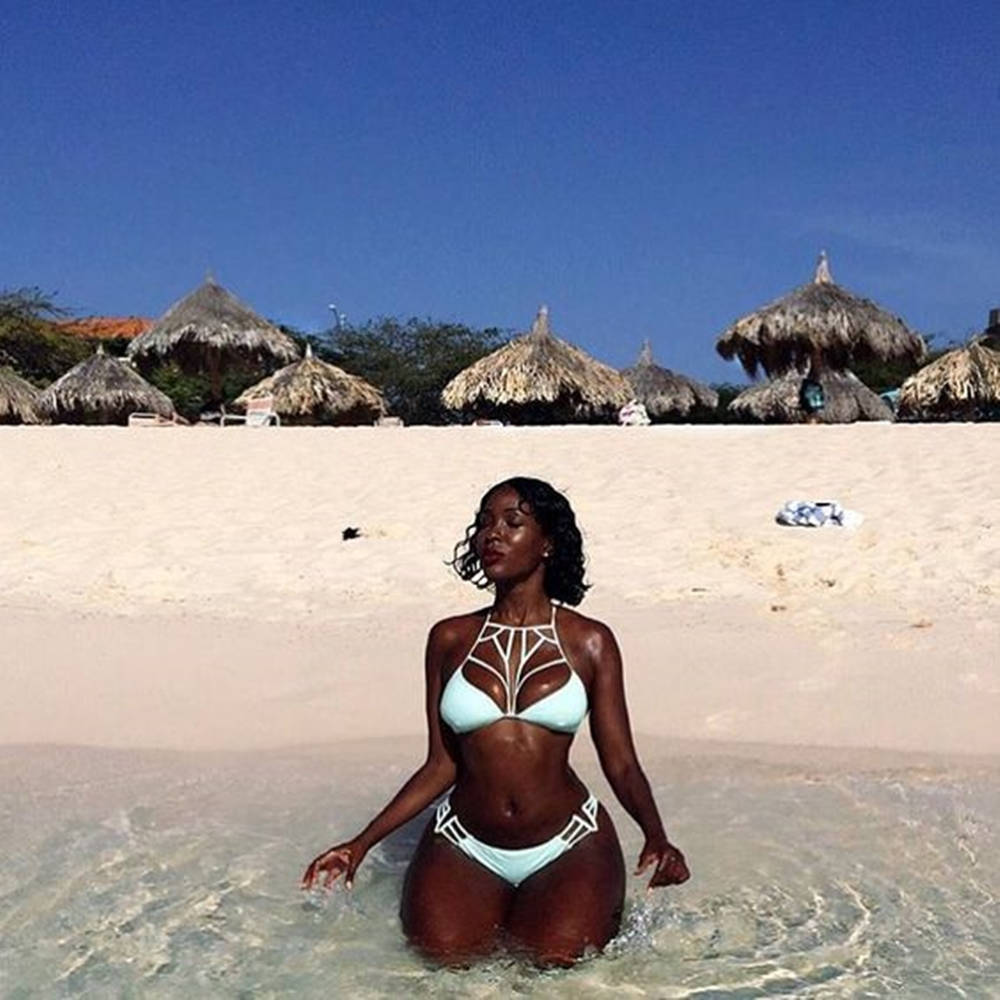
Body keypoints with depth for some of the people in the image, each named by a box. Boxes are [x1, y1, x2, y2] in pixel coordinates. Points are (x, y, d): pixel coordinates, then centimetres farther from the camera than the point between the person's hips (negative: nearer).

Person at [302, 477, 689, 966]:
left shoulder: (589, 642, -1)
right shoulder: (451, 640, 3)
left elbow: (621, 764, 0)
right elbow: (441, 765, 8)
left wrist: (656, 836, -18)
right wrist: (361, 844, 4)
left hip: (568, 845, -1)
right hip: (465, 846, 1)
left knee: (556, 958, -22)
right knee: (445, 953, -22)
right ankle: (503, 909, 13)